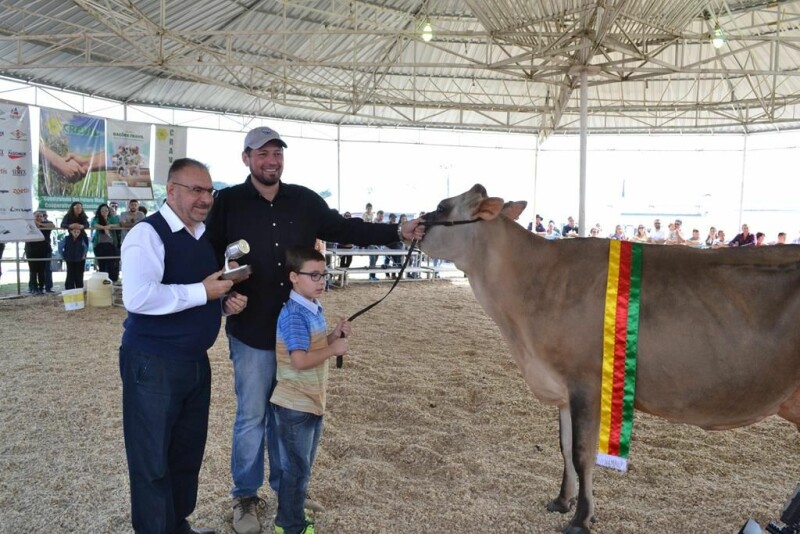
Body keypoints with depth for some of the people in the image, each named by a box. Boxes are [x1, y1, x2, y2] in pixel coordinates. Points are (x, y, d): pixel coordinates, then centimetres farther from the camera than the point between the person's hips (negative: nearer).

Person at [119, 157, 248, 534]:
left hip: (196, 360, 8)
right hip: (153, 364, -8)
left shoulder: (206, 236, 9)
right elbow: (138, 297, -30)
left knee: (189, 452, 20)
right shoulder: (147, 234, -16)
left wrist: (227, 301, -1)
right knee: (153, 460, 7)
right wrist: (202, 292, -25)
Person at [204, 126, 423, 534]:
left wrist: (397, 232, 1)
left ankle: (284, 487, 35)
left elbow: (344, 229, 7)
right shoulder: (228, 202, -4)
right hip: (251, 330, -3)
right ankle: (245, 496, 28)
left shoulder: (305, 201, 2)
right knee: (252, 416, 9)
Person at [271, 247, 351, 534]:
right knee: (296, 468, 6)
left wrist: (334, 335, 1)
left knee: (304, 465, 22)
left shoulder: (315, 308, 6)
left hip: (313, 401, 9)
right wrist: (334, 349, -21)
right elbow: (300, 360, -32)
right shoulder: (293, 314, -23)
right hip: (295, 404, -9)